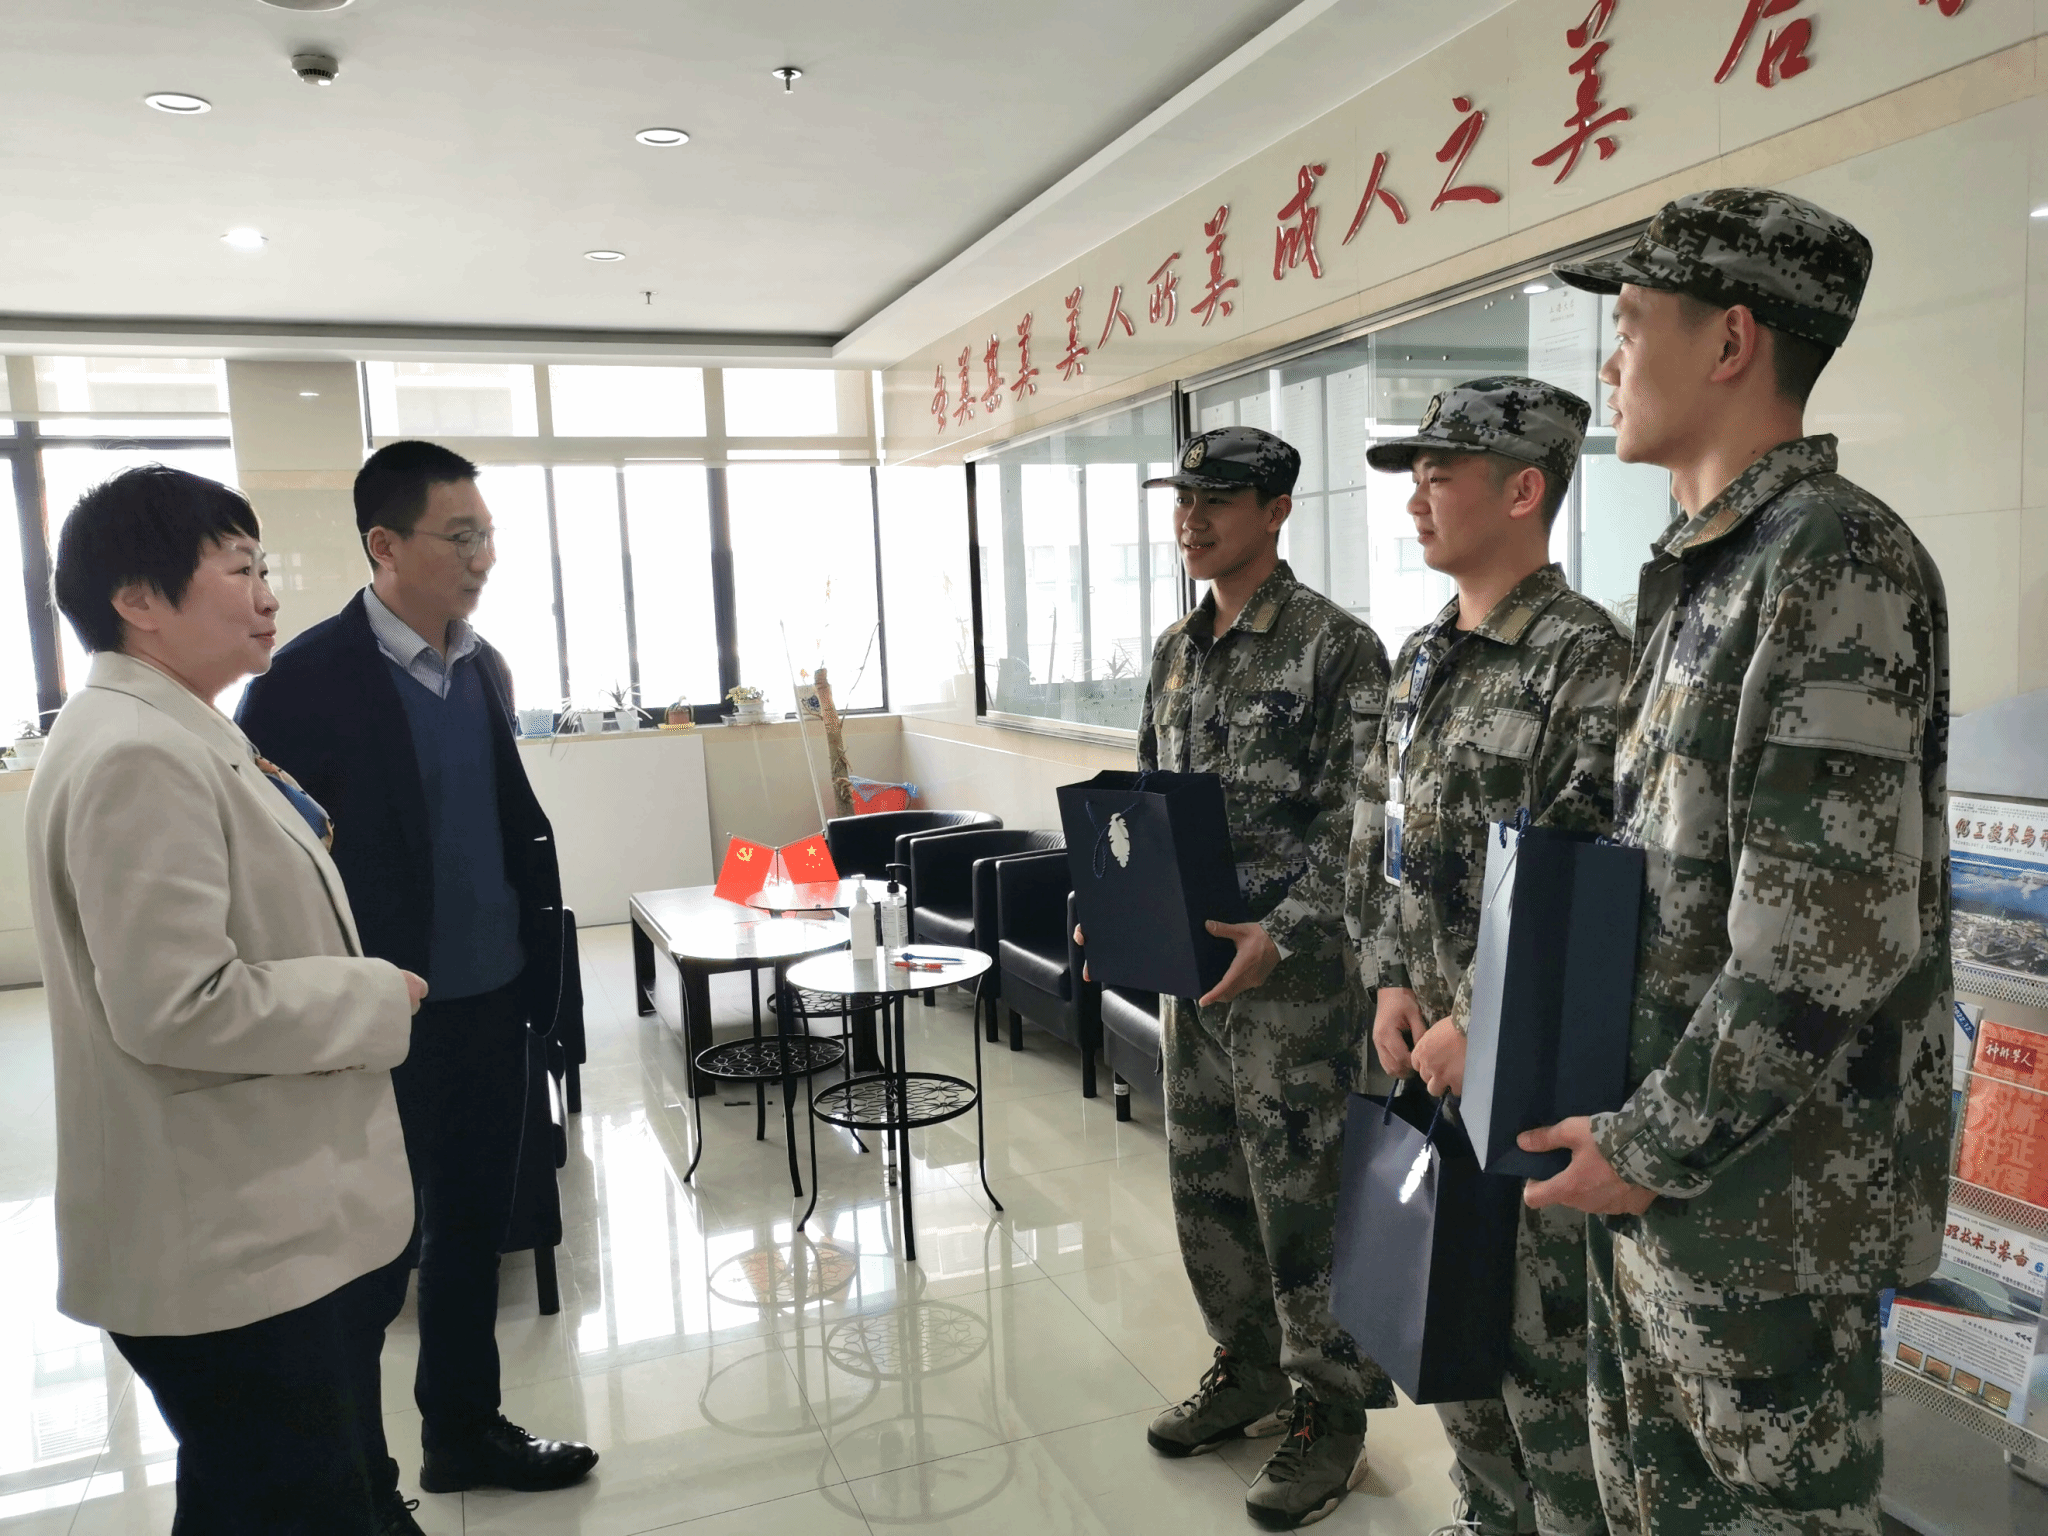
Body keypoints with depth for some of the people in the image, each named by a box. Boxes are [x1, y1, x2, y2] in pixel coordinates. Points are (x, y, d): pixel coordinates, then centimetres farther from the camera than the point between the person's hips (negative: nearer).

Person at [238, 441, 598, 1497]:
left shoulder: (484, 666, 5)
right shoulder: (307, 682, -15)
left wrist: (535, 959, 8)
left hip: (489, 1002, 6)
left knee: (473, 1224, 18)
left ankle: (463, 1432, 37)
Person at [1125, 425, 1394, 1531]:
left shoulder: (1336, 648, -11)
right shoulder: (1174, 650, 11)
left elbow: (1357, 825, -16)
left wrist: (1282, 935, -25)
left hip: (1294, 975, -7)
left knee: (1303, 1195, 3)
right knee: (1204, 1181, 16)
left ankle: (1331, 1412, 22)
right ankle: (1246, 1370, 36)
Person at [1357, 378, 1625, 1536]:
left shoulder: (1585, 657, -15)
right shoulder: (1423, 657, 10)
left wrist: (1478, 1025, -18)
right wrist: (1395, 984, 2)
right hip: (1433, 1050, 8)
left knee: (1544, 1331, 5)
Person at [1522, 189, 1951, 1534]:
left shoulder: (1838, 558, -17)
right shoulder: (1696, 572, 12)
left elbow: (1828, 937, -23)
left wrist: (1653, 1145, -16)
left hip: (1768, 1187, -8)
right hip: (1657, 1155, 9)